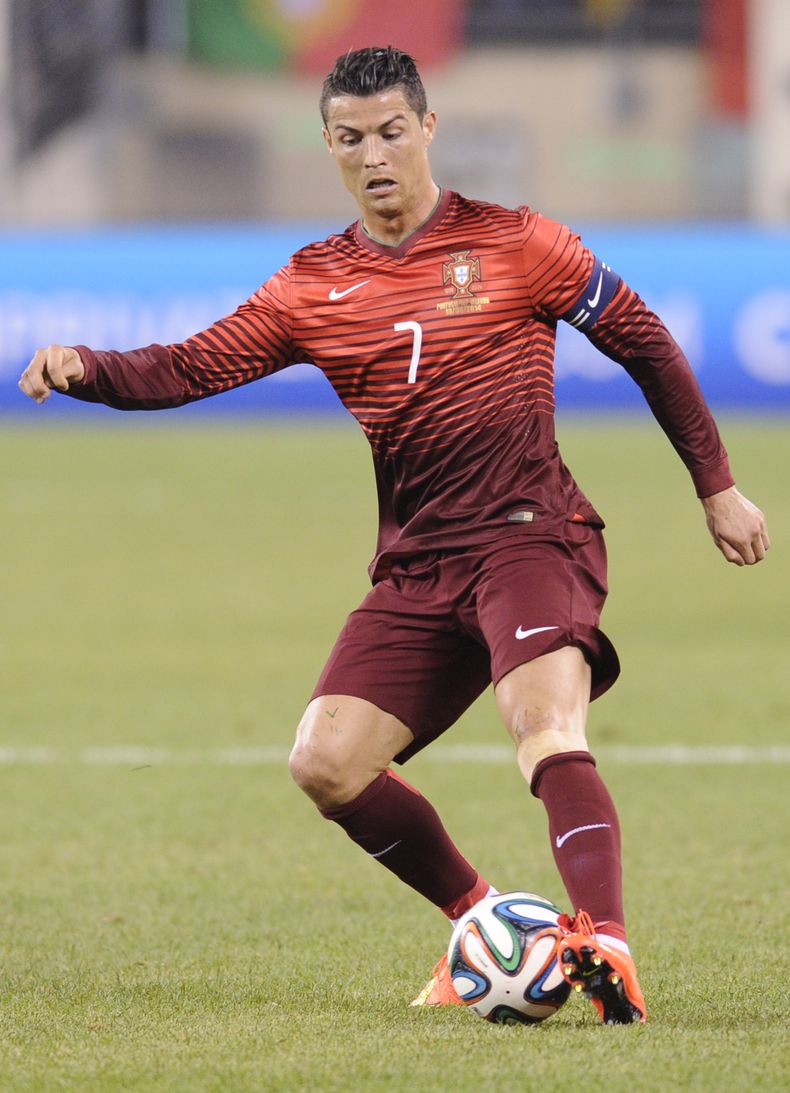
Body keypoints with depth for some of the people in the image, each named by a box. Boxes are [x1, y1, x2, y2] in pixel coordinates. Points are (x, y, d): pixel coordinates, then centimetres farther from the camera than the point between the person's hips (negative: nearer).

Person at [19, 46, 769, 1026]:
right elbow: (189, 368, 4)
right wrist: (85, 368, -16)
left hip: (530, 534, -5)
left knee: (545, 725, -30)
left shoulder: (513, 245, 0)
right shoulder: (313, 287, 9)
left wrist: (718, 487, 10)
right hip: (417, 567, 5)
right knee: (325, 763, -6)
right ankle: (478, 922, 13)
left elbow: (645, 343, 8)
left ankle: (607, 948, -43)